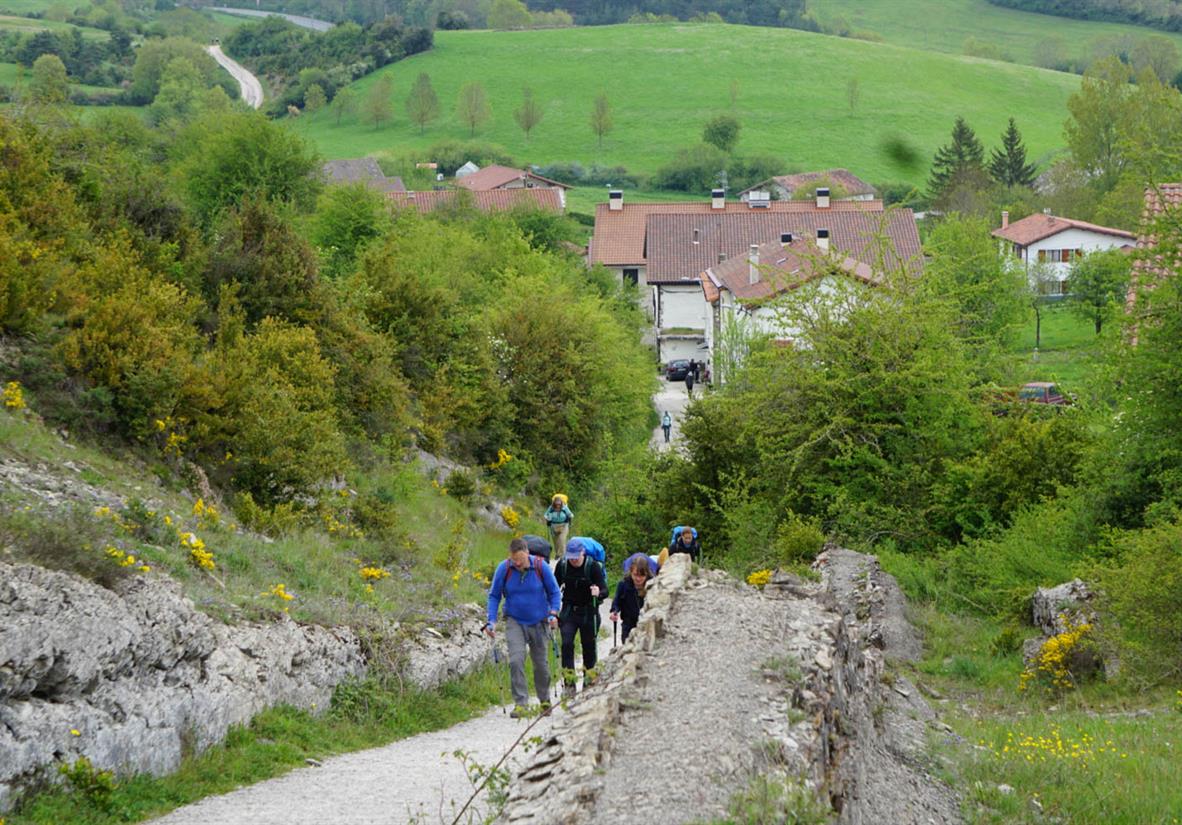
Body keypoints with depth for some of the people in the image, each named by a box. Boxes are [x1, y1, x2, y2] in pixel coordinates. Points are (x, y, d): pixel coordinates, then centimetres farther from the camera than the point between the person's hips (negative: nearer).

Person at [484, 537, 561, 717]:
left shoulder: (541, 567, -12)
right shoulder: (503, 569, -11)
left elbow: (554, 592, 0)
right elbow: (494, 596, 0)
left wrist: (553, 613, -14)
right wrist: (491, 621, -10)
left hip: (539, 622, 0)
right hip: (515, 622, 0)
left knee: (540, 663, 10)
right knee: (516, 660, -17)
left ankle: (544, 700, 30)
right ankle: (520, 703, -13)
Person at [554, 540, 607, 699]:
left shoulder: (593, 566, -15)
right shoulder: (562, 565, -5)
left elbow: (605, 590, -19)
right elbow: (555, 585, 8)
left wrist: (598, 593, -43)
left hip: (588, 612, -2)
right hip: (569, 611, 2)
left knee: (589, 645, 6)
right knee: (567, 644, -12)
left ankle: (589, 680, 25)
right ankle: (569, 683, -11)